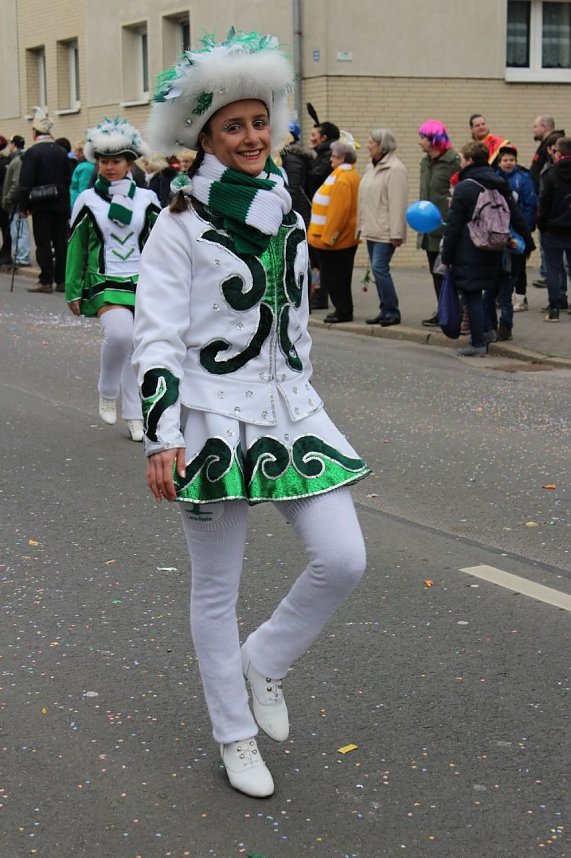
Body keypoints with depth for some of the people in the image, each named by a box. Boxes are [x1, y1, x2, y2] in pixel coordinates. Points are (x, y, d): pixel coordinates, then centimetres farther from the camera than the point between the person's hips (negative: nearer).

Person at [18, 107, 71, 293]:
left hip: (40, 204, -4)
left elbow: (26, 183, -12)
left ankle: (46, 281, 0)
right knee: (61, 242, 7)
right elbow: (68, 180, 9)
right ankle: (62, 280, 10)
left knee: (43, 243, 0)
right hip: (60, 203, 4)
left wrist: (23, 206, -6)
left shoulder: (32, 152, -10)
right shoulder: (62, 152, 4)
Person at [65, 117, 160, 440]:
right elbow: (76, 248, 7)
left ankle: (135, 417, 17)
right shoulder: (87, 200, 3)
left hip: (143, 282, 2)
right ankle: (108, 393, -4)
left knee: (138, 347, 4)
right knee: (120, 332, -28)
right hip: (105, 282, -2)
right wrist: (73, 292, 5)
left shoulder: (147, 199, 5)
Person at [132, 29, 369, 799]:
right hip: (213, 418, -5)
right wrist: (161, 437, -17)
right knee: (216, 590, 6)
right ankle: (236, 737, 24)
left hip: (289, 410, 6)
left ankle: (265, 661, 22)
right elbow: (157, 337, -11)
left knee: (343, 561, -5)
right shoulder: (181, 224, -8)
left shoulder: (285, 214, 11)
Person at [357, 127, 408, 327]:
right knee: (378, 270, 10)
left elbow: (397, 204, -18)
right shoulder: (372, 167, 17)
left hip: (385, 232, -9)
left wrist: (396, 233, -22)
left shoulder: (395, 169, -13)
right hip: (371, 229, 9)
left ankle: (392, 311, -5)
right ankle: (385, 311, 16)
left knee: (380, 268, -13)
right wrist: (361, 226, 19)